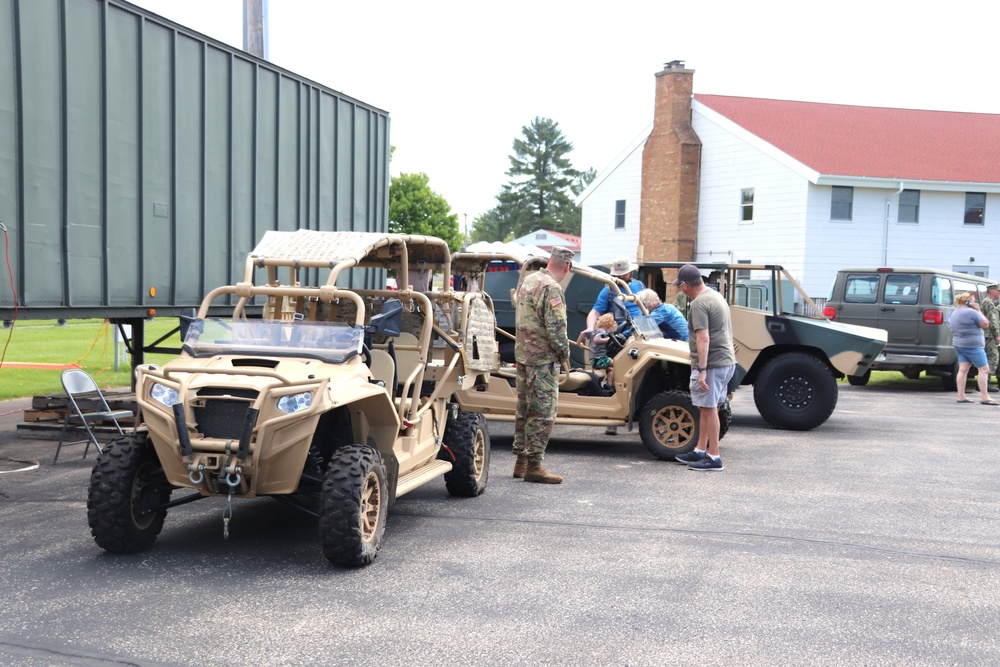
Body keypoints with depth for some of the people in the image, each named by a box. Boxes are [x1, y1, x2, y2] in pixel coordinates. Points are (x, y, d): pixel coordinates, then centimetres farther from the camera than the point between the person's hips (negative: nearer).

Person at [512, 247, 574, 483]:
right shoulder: (551, 289, -18)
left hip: (522, 355, 9)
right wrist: (564, 353, -8)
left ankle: (521, 461, 23)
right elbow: (556, 328, -23)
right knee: (543, 413, -4)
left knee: (524, 409, 15)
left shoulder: (528, 281, 11)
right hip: (543, 359, -9)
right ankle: (533, 466, -1)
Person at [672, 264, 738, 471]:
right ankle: (700, 451, 24)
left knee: (708, 408, -4)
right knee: (706, 407, 16)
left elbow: (703, 339, -23)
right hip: (727, 360, 10)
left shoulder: (698, 304, -16)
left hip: (712, 363, -10)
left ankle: (713, 458, 0)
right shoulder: (716, 295, 16)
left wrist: (702, 370, -24)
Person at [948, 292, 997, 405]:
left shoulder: (955, 313, 12)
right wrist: (979, 310, -4)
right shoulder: (971, 312, -16)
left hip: (958, 344, 9)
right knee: (984, 369, -2)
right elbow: (985, 324, -10)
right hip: (972, 345, -9)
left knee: (963, 369, 6)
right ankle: (984, 397, -4)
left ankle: (961, 396, 2)